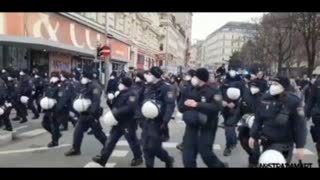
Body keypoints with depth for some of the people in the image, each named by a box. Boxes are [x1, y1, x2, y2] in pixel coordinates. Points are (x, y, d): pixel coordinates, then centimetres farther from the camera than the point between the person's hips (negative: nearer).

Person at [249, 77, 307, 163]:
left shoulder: (293, 102, -15)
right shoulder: (265, 98, -2)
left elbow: (300, 125, -12)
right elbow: (258, 119, 6)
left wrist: (300, 146, -12)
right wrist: (253, 136, 5)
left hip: (283, 144, -5)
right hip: (266, 142, 5)